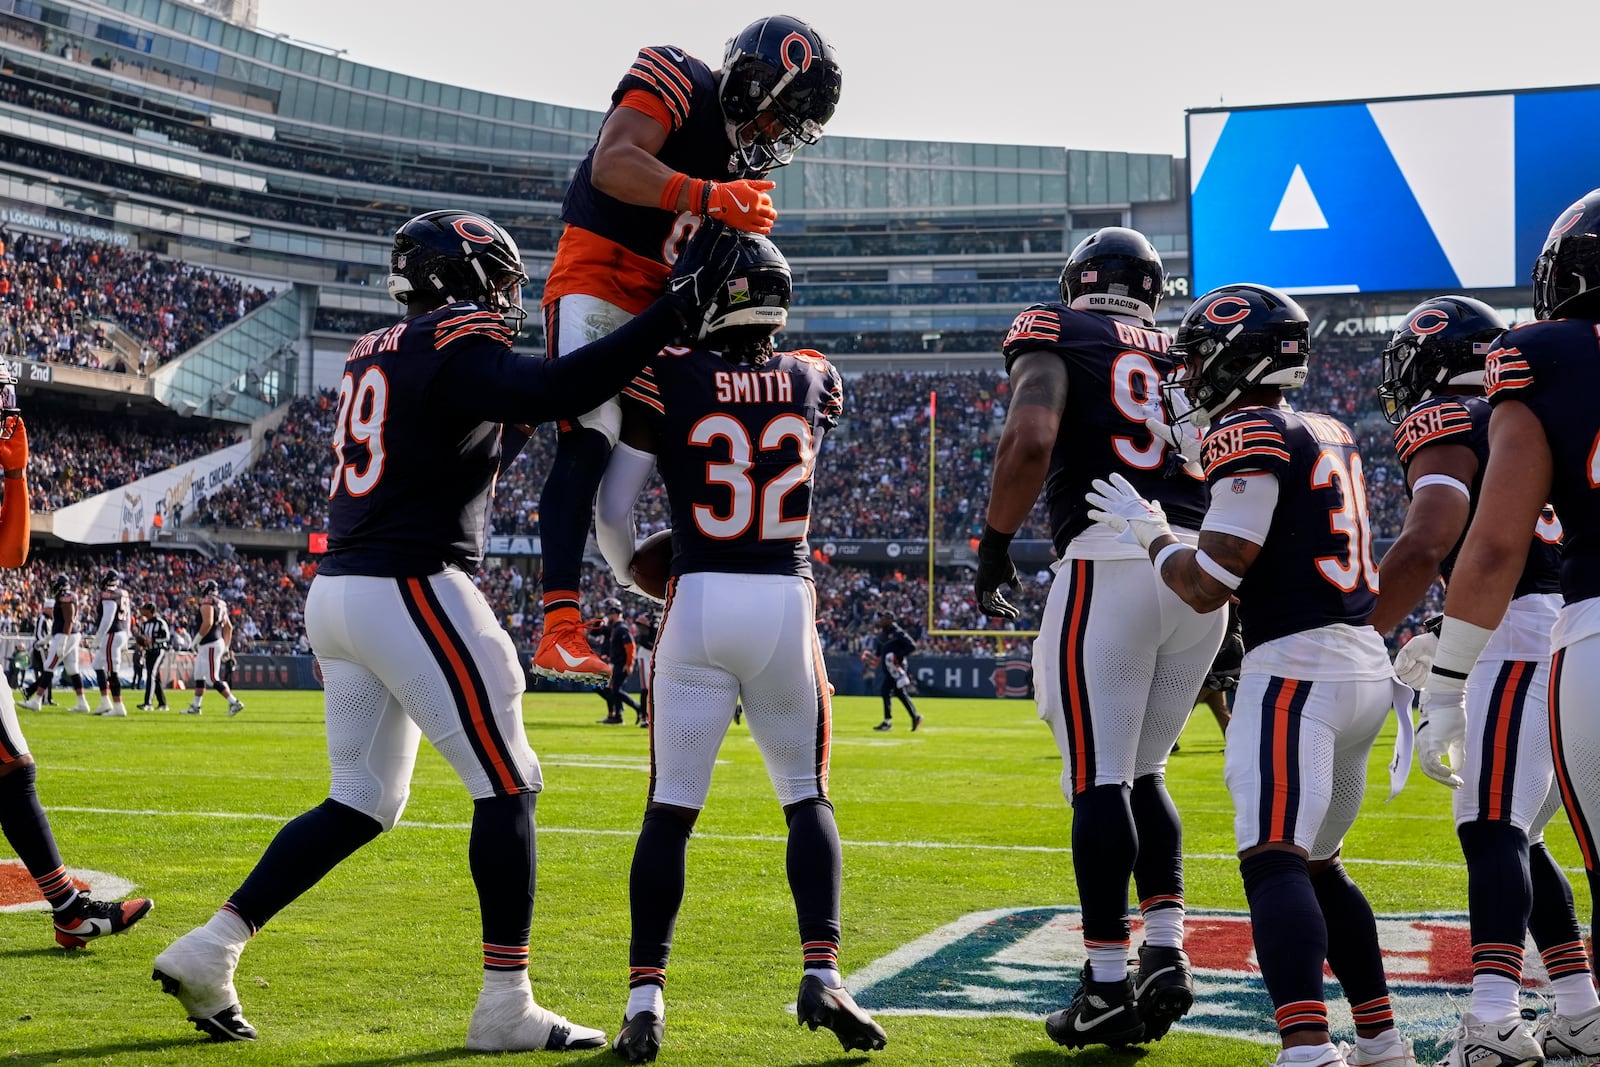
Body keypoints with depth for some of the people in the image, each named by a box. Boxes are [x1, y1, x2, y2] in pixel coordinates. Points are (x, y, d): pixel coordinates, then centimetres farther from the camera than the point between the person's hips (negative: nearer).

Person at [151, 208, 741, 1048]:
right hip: (411, 590, -9)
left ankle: (208, 951, 12)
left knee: (362, 803, 16)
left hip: (338, 593, 9)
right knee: (507, 786, 0)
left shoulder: (376, 354, 18)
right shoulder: (458, 346, -10)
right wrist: (676, 308, -24)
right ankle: (506, 1007, 2)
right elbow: (551, 394, -27)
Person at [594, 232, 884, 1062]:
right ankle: (821, 971, 1)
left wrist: (634, 578, 19)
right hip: (789, 600, 2)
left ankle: (645, 998, 0)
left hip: (698, 600, -1)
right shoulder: (814, 382, 6)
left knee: (671, 806, 4)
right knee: (807, 798, 14)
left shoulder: (665, 380, -2)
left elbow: (611, 510, 2)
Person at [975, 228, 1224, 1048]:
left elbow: (1031, 437, -11)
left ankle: (1109, 988, -2)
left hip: (1110, 563, -5)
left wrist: (994, 541, 0)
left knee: (1098, 779, -2)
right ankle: (1167, 953, 9)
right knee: (1142, 771, 18)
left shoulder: (1056, 334, 7)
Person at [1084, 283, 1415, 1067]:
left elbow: (1207, 586, -12)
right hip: (1364, 664, 9)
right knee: (1317, 862, 20)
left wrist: (1148, 532, 5)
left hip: (1298, 668, -9)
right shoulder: (1329, 436, 17)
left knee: (1273, 862, -18)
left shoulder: (1251, 439, -9)